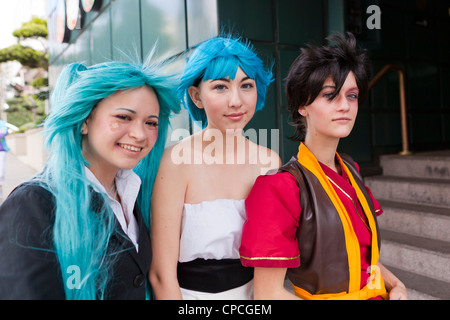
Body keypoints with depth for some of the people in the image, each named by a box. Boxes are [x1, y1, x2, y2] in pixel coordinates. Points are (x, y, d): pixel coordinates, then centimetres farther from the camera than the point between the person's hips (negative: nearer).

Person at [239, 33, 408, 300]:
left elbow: (363, 252, 10)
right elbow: (268, 293, -25)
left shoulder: (350, 170, -2)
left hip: (377, 293, 6)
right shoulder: (280, 187, -24)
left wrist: (395, 285, -6)